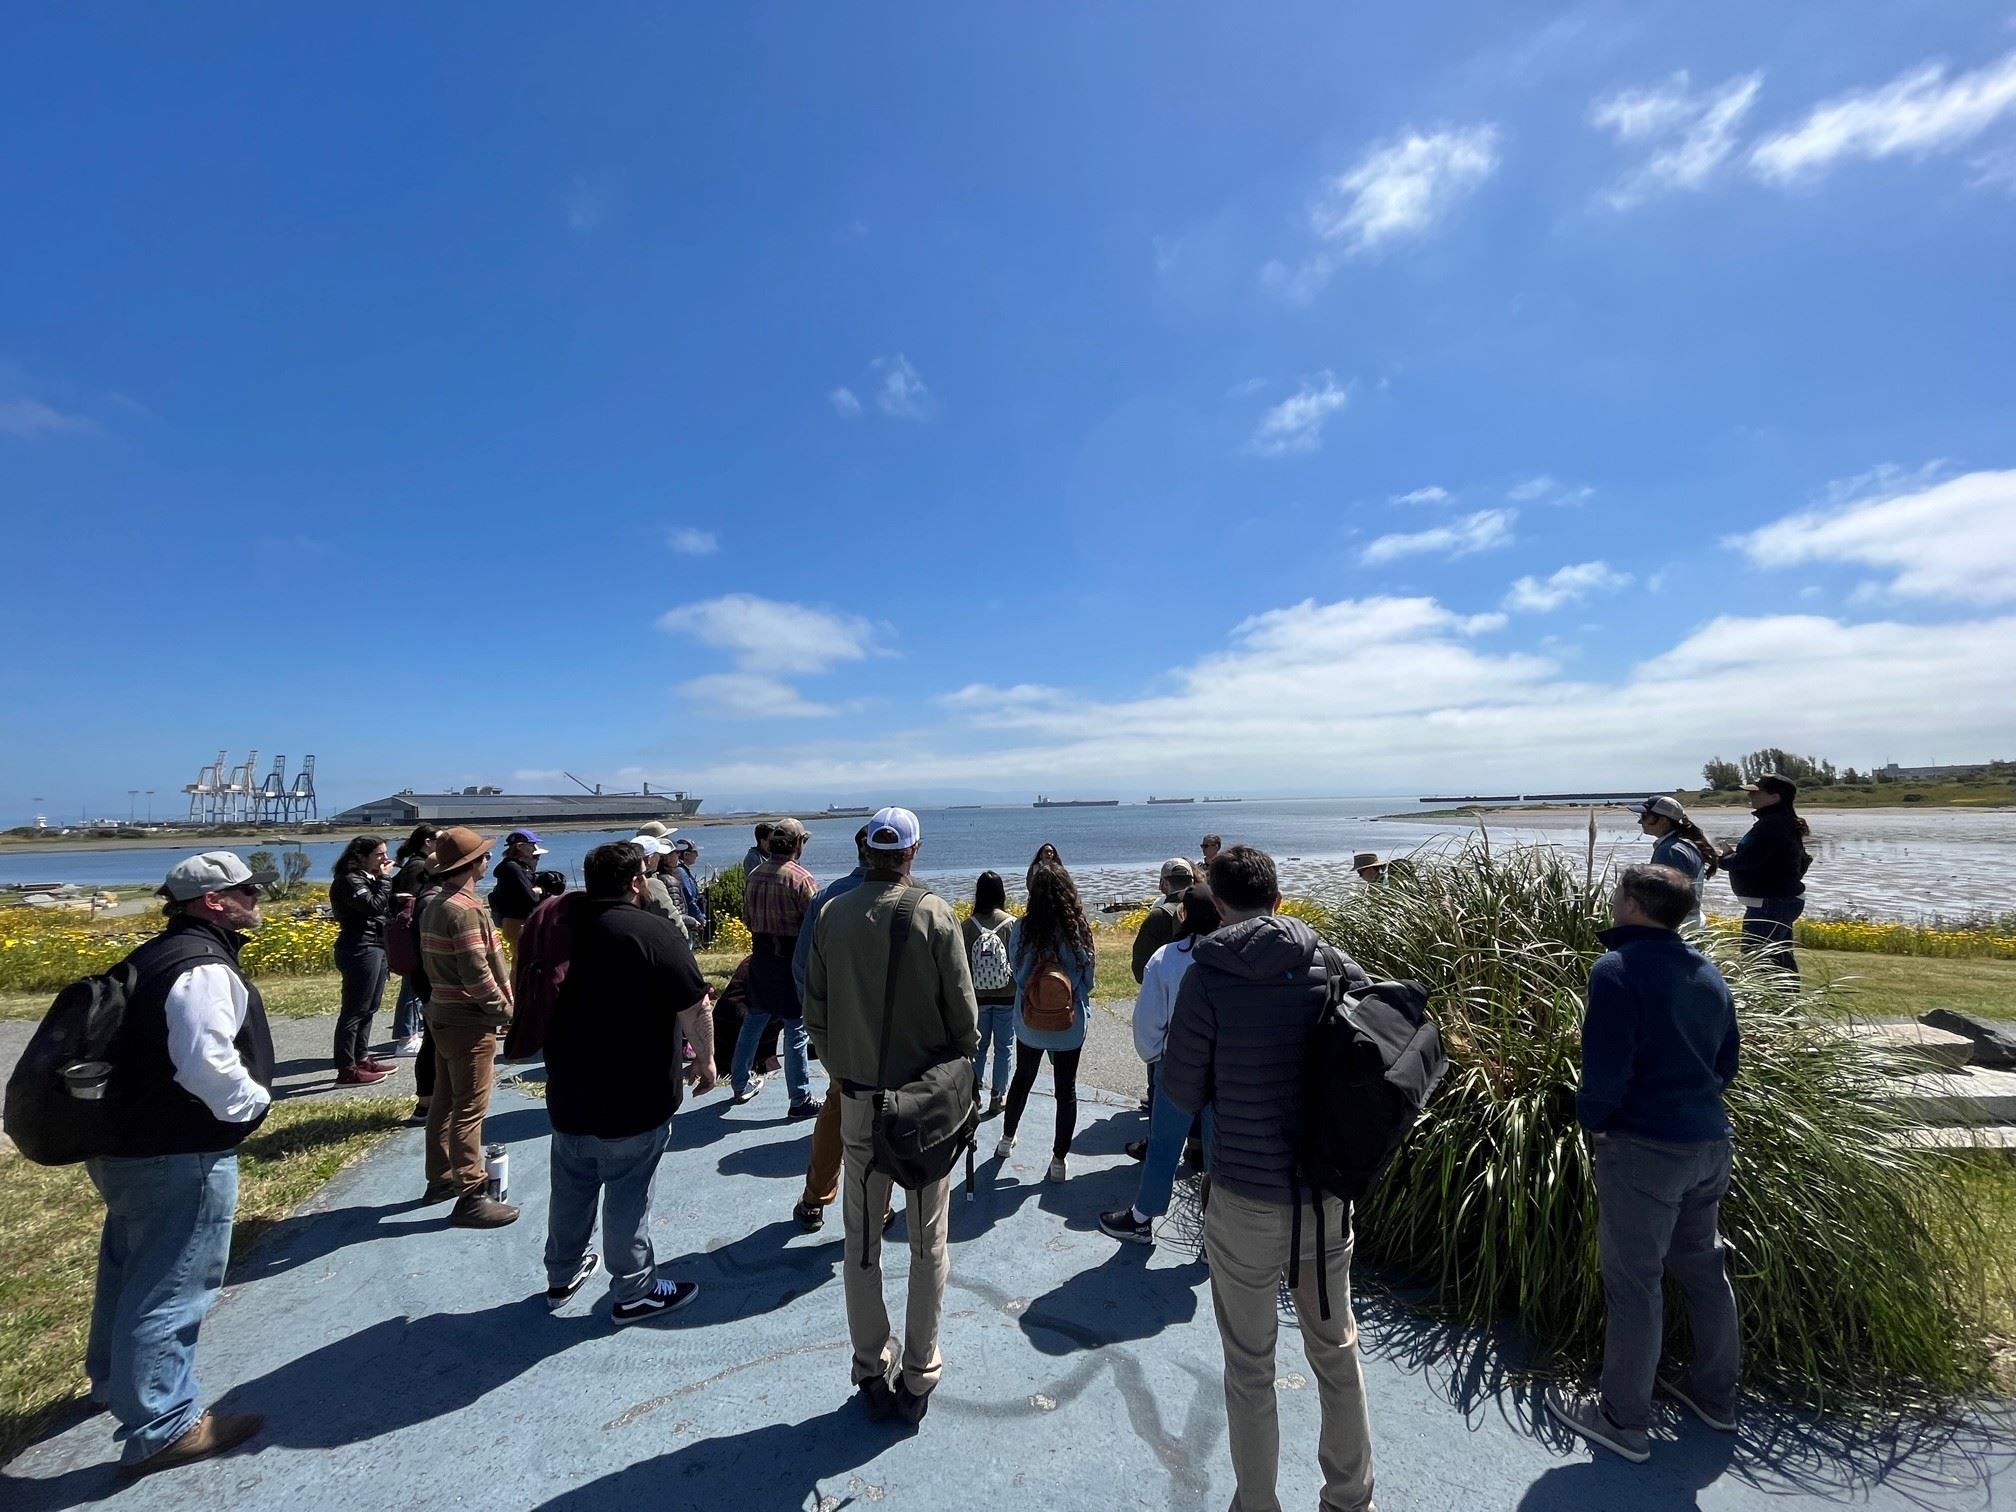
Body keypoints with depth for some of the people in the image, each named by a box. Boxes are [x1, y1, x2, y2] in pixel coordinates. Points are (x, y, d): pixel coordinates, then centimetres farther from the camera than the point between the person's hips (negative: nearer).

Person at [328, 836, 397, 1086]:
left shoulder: (368, 878, 16)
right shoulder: (349, 880, -13)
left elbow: (384, 907, 17)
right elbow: (374, 906, -23)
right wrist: (384, 879, -13)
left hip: (376, 947, 10)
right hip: (361, 950, -10)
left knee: (369, 1008, 15)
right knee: (355, 1010, -6)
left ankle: (362, 1058, 23)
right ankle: (347, 1070, -1)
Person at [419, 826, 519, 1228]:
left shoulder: (435, 905, 10)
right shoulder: (465, 909, -22)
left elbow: (434, 964, 15)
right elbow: (476, 973, -25)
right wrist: (504, 1010, -13)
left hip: (444, 1014, 10)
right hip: (469, 1021, -10)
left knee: (444, 1100, 19)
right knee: (470, 1108, -4)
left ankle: (440, 1179, 32)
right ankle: (471, 1196, 2)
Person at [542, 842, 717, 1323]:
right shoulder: (654, 932, -21)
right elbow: (694, 1007, -21)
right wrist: (706, 1059, -5)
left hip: (569, 1091, 7)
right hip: (632, 1098, -7)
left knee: (571, 1188, 22)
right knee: (628, 1196, 7)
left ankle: (563, 1275, 39)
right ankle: (633, 1292, 22)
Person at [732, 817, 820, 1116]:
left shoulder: (754, 875, 4)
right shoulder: (801, 878, -17)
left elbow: (746, 917, 13)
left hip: (760, 954, 7)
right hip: (792, 957, -7)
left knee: (754, 1020, 20)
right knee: (795, 1029, 1)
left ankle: (741, 1083, 33)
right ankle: (800, 1100, 9)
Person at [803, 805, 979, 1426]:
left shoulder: (832, 914, -6)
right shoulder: (935, 913, -14)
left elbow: (814, 1009, 1)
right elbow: (963, 1010, -10)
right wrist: (962, 1071, 7)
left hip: (858, 1099, 2)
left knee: (862, 1242, 18)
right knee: (928, 1243, 16)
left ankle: (872, 1373, 32)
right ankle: (918, 1376, 28)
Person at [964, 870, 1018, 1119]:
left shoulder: (967, 925, -9)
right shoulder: (1011, 924, -12)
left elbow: (962, 963, -3)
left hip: (977, 996, 1)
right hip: (1007, 997, -1)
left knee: (978, 1046, 17)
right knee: (1003, 1047, 13)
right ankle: (997, 1097, 19)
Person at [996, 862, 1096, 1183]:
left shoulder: (1022, 928, -15)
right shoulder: (1079, 929, -14)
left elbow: (1017, 972, -4)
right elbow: (1087, 979, -4)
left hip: (1029, 1022, 1)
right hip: (1070, 1025, -1)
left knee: (1022, 1080, 23)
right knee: (1066, 1090, 14)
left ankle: (1007, 1140, 42)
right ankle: (1058, 1161, 22)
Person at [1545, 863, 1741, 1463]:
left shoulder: (1618, 969, -19)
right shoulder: (1708, 973, 6)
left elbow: (1606, 1066, -21)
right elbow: (1727, 1061, 14)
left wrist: (1591, 1120, -4)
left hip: (1643, 1148, -8)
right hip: (1709, 1142, 8)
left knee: (1633, 1282, 4)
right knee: (1703, 1266, 23)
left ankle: (1623, 1419, 18)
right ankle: (1714, 1392, 40)